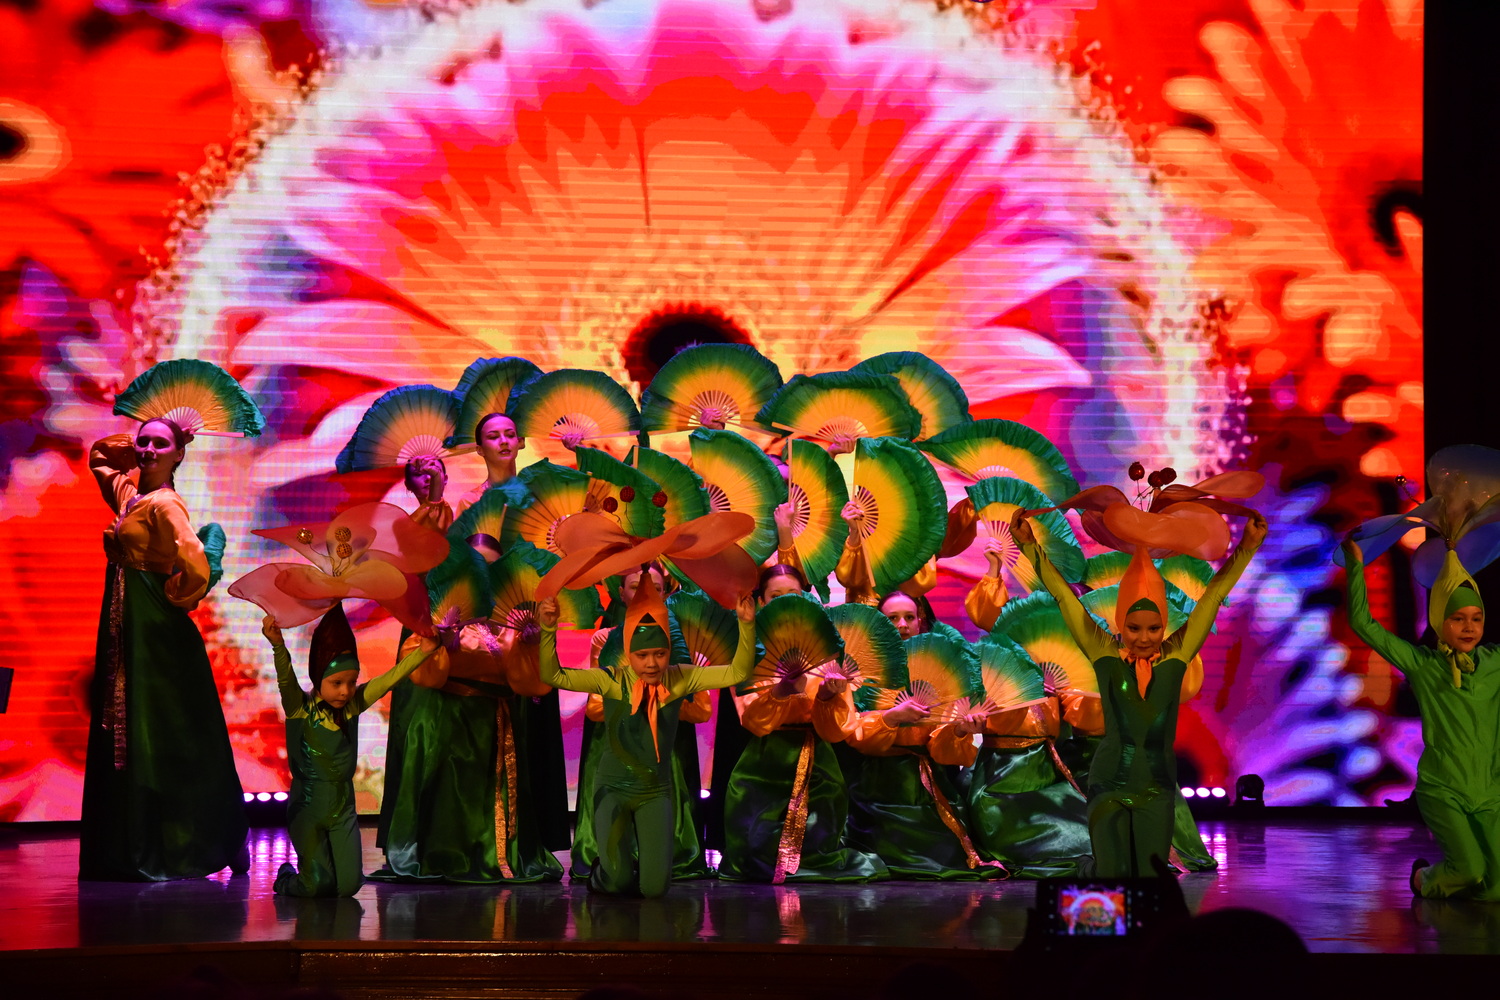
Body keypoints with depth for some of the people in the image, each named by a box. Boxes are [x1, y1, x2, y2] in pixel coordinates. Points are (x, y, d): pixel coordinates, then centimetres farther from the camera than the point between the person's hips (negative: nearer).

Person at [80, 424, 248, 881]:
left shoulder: (165, 506, -12)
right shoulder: (127, 493, 12)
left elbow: (197, 567, -24)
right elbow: (98, 455, 31)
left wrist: (174, 601, -9)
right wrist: (136, 442, 17)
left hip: (155, 633, -9)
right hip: (124, 628, 9)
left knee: (154, 740, -5)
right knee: (120, 736, 8)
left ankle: (158, 854, 0)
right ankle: (125, 851, 12)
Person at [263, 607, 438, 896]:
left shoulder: (352, 706, 1)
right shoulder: (300, 708, -10)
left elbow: (388, 680, -5)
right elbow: (286, 679, -27)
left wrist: (421, 653, -17)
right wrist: (277, 645, -46)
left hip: (343, 808, 4)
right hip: (307, 807, -4)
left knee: (349, 884, -2)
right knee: (318, 886, -8)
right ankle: (286, 877, 26)